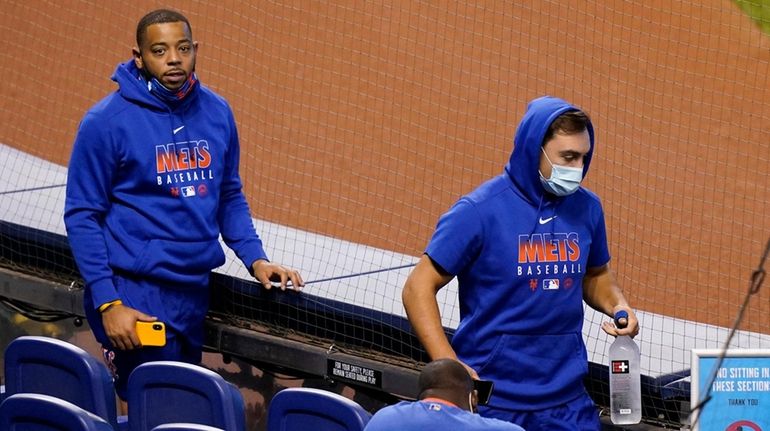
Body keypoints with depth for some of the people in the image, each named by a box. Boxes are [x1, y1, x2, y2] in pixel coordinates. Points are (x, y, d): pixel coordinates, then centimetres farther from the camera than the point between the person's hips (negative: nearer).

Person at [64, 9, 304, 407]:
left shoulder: (216, 112, 6)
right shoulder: (107, 121, -9)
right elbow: (82, 216, -7)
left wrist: (255, 258, 4)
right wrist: (107, 303, -13)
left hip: (196, 289, 6)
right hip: (136, 294, -5)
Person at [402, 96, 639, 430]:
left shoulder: (586, 208, 4)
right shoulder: (480, 210, -11)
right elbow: (419, 288, -9)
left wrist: (616, 306, -1)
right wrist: (449, 365, -20)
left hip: (567, 402, 4)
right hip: (491, 401, -4)